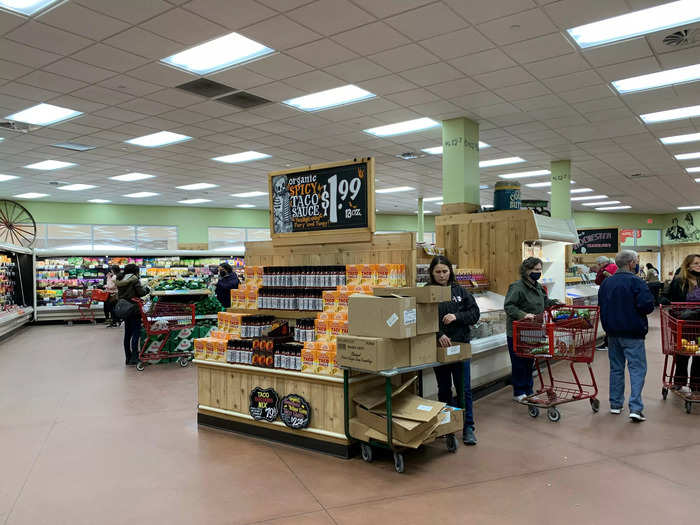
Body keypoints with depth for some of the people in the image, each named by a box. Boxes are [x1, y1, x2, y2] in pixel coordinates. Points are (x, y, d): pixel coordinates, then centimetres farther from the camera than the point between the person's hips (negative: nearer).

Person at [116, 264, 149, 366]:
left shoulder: (120, 281, 9)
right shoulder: (134, 279, -10)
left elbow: (119, 295, 11)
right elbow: (141, 292, -13)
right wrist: (147, 290, 6)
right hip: (134, 310, -7)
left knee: (127, 334, 12)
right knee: (136, 333, -2)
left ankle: (128, 358, 17)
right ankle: (134, 358, -7)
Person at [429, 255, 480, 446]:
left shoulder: (460, 291, 5)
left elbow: (475, 313, 4)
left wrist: (456, 317, -13)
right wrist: (439, 335, -25)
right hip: (439, 346, 0)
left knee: (464, 388, 1)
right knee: (444, 389, 12)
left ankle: (468, 428, 10)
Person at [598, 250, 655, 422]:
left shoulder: (606, 283, 6)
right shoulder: (636, 282, -14)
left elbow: (601, 306, 14)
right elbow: (647, 306, -20)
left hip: (612, 332, 6)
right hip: (632, 333, -6)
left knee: (616, 368, 14)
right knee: (637, 369, -1)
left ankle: (615, 404, 19)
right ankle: (635, 408, -8)